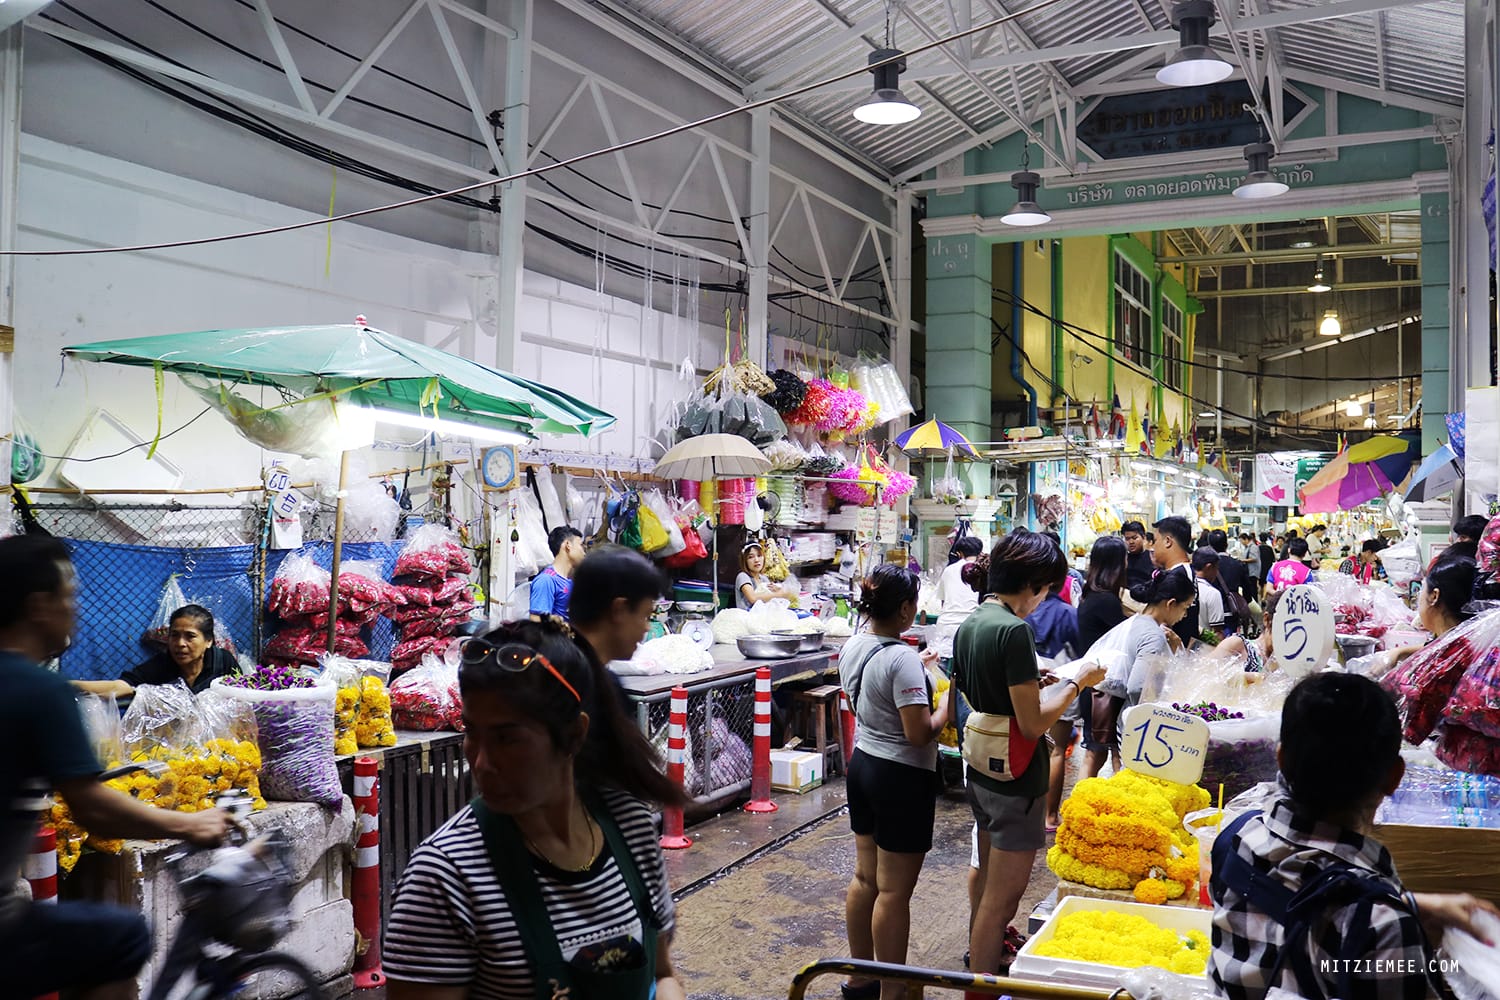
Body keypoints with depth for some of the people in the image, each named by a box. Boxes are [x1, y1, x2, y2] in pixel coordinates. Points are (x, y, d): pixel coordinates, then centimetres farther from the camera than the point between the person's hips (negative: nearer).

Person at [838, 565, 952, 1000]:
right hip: (902, 778, -9)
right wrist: (949, 703, -7)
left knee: (865, 878, 18)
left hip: (862, 764, 9)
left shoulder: (852, 647, 2)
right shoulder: (902, 659, -24)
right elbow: (920, 733, -24)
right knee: (894, 891, 2)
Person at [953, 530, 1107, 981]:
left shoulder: (969, 625, 6)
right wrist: (1076, 683, -10)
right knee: (1001, 898, 2)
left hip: (982, 774, 9)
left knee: (989, 887, 23)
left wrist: (1040, 681, 15)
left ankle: (980, 966, 37)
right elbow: (1033, 723, -22)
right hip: (1015, 780, -9)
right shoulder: (1014, 631, -22)